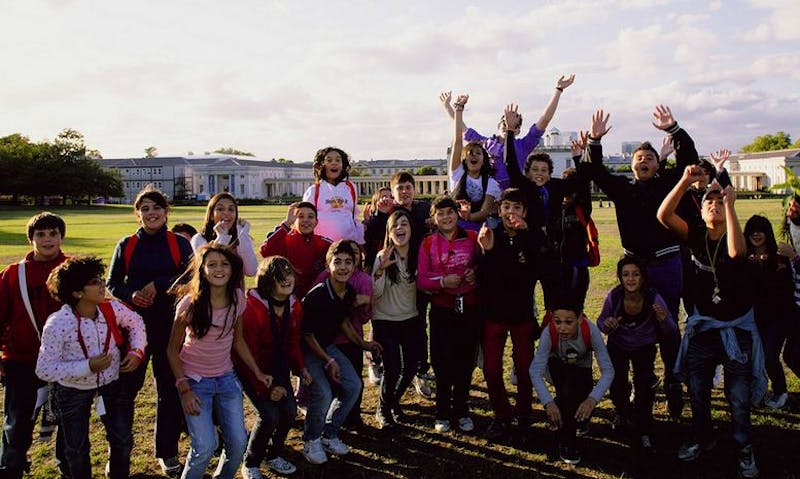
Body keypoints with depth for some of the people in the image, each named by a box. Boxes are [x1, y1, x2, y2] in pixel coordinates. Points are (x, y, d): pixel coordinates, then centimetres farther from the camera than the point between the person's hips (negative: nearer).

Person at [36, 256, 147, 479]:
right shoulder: (57, 324, -27)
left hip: (111, 383, 3)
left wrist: (137, 351, -11)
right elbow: (44, 370, -25)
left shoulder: (113, 309, -17)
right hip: (73, 391, -3)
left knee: (123, 440, 11)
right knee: (77, 447, 12)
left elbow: (136, 323, 4)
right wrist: (87, 367, -32)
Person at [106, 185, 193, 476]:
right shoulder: (126, 245, 7)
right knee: (126, 386, 1)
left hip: (170, 325, -1)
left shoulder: (179, 243, 3)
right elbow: (112, 284, 6)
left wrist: (157, 285, -18)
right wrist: (132, 295, -14)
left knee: (169, 387, 5)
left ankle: (167, 452, 20)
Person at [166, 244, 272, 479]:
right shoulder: (190, 303, -18)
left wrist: (258, 373, 6)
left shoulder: (238, 298, -6)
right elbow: (173, 350, -8)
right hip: (195, 381, -4)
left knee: (239, 443, 1)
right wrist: (185, 389, -13)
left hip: (227, 379, 4)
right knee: (205, 447, -14)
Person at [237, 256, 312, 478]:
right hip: (250, 368, -6)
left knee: (290, 410, -5)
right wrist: (265, 387, -21)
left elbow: (293, 342, 5)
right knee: (269, 414, -18)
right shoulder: (252, 308, -27)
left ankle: (273, 455, 23)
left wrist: (300, 368, -12)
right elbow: (248, 352, -23)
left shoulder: (294, 306, -6)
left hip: (277, 366, 6)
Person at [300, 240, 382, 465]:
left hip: (328, 345, 7)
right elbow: (307, 335, -19)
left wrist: (362, 343, 9)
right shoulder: (316, 295, -28)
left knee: (353, 386, -4)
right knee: (323, 393, -22)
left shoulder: (350, 293, -7)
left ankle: (329, 435, 14)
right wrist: (328, 361, -20)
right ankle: (311, 440, 5)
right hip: (307, 349, -7)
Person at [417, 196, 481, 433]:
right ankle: (443, 413, 18)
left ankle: (461, 411, 24)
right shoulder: (428, 244, 2)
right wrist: (442, 282, -18)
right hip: (442, 309, -1)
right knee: (442, 361, 2)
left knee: (465, 360, 8)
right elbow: (421, 279, -1)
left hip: (469, 307, 1)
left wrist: (477, 273, -10)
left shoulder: (472, 238, 4)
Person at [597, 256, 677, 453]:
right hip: (617, 346, 1)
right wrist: (606, 324, -35)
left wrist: (664, 319, -42)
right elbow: (600, 322, -10)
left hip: (644, 348, -1)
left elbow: (672, 332, -19)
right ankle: (623, 412, 30)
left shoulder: (653, 299, -28)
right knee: (617, 387, -7)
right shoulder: (614, 296, -26)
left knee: (644, 386, -17)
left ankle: (645, 433, 3)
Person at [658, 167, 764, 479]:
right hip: (703, 325, 3)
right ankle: (702, 438, 34)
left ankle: (744, 449, 24)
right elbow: (663, 215, -17)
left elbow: (736, 251, -36)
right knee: (697, 390, 12)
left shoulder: (735, 238, -11)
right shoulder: (696, 236, -3)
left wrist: (730, 204, -32)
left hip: (737, 327, -3)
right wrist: (685, 182, -27)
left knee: (739, 396, 3)